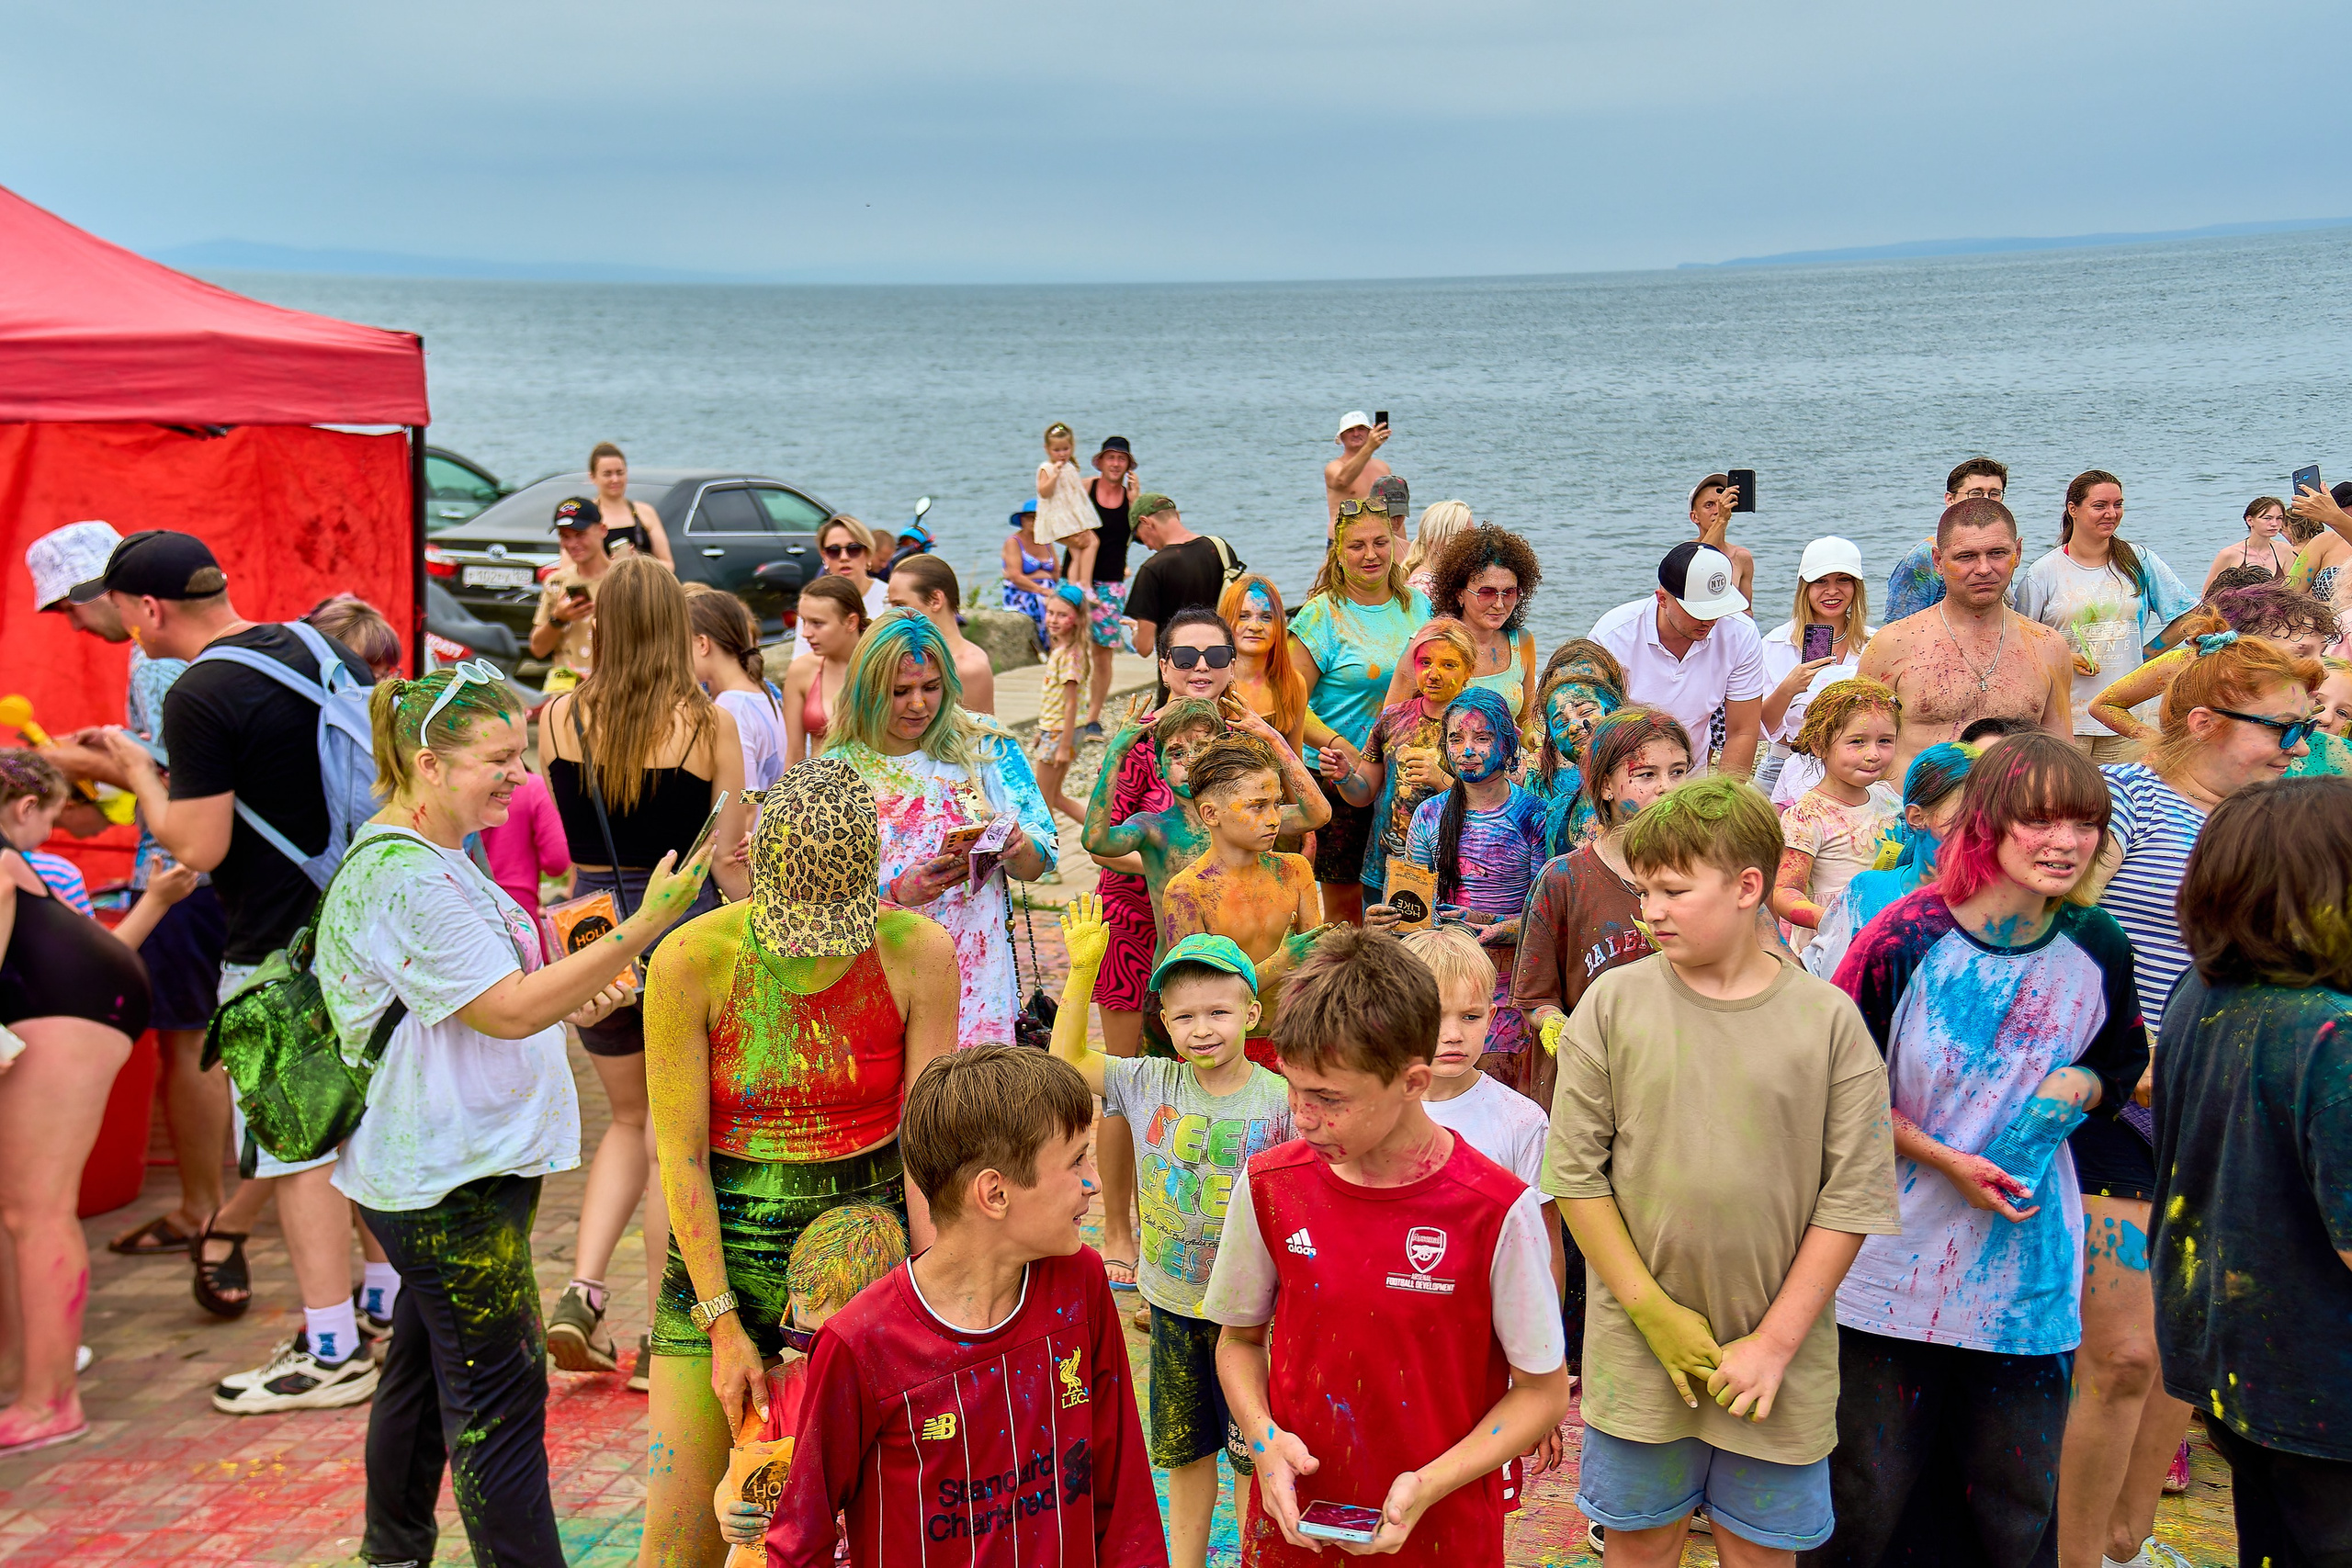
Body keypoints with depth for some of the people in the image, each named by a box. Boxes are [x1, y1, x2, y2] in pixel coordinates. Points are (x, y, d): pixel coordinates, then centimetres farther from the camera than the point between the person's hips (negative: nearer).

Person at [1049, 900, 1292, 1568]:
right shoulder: (1152, 1084, -6)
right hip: (1172, 1302, 3)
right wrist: (1082, 971, -12)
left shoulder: (1279, 1101, -14)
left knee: (1251, 1451, 11)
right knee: (1184, 1449, 18)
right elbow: (1066, 1061, -2)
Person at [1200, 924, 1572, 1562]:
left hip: (1443, 1534, -2)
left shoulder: (1497, 1212, -17)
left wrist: (1430, 1485, -18)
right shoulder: (1269, 1186, -8)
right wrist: (1265, 1438, -12)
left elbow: (1544, 1390, -7)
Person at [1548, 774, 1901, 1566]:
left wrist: (1776, 1340, -9)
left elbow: (1853, 1197, -5)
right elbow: (1576, 1172, -3)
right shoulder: (1614, 1004, -4)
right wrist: (1652, 1310, -8)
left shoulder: (1829, 1019, -5)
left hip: (1779, 1355, 0)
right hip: (1639, 1351, 1)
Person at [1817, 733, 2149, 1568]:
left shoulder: (2098, 949, -1)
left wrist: (2078, 1085, -7)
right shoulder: (1907, 939, -13)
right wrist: (1946, 1161, -15)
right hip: (1896, 1259, -3)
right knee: (1867, 1497, 9)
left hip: (2029, 1266, 3)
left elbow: (2122, 1064, 16)